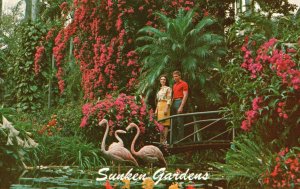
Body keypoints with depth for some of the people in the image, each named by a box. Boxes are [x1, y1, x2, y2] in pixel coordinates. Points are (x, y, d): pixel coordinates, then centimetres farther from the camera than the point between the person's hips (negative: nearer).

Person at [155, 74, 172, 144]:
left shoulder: (168, 89, -2)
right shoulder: (160, 89, 21)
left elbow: (169, 99, -10)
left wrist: (166, 109, -20)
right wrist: (156, 109, 17)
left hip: (165, 106, -8)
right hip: (159, 107, 8)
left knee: (165, 124, -10)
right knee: (160, 124, 4)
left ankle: (165, 140, -13)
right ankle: (161, 140, 6)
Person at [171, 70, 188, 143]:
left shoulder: (184, 84, -3)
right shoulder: (174, 85, 21)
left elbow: (185, 96, -10)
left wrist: (181, 107, -18)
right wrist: (171, 105, 13)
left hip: (180, 102, -8)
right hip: (174, 102, 8)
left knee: (180, 123, -9)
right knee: (173, 123, 7)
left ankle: (180, 140, -8)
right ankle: (174, 140, 12)